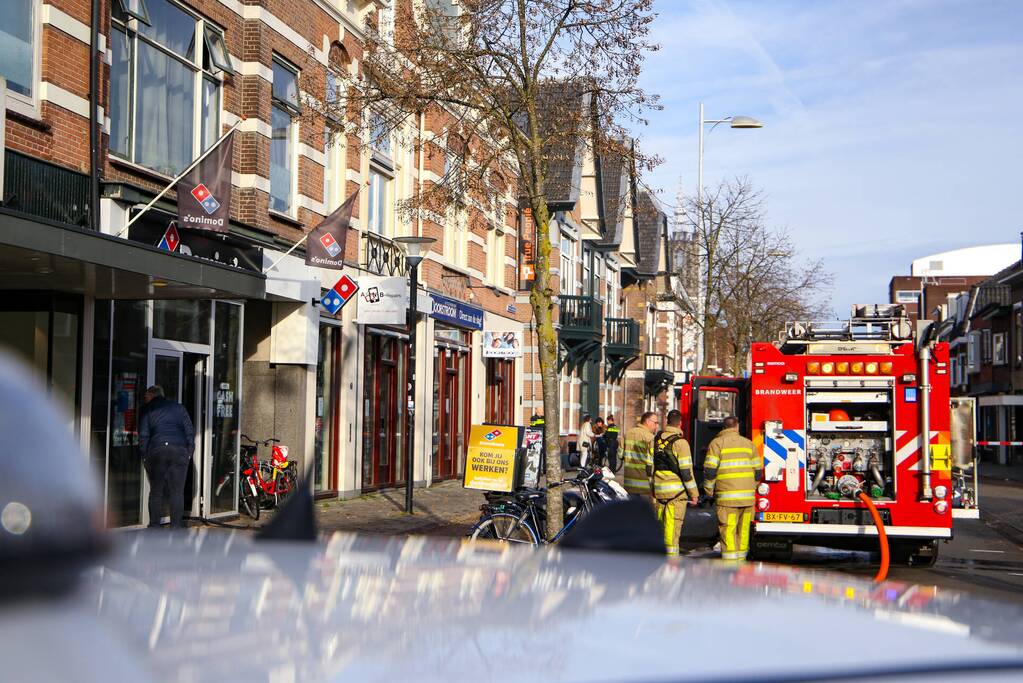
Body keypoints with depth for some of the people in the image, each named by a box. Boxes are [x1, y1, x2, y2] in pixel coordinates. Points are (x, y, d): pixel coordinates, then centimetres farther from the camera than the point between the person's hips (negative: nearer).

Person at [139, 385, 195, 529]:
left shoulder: (148, 411, 10)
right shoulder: (179, 408, 16)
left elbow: (143, 436, 2)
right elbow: (190, 431, 9)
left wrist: (145, 457, 7)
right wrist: (189, 453, 11)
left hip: (157, 451, -1)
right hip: (179, 451, 1)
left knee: (156, 491, 6)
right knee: (177, 492, 2)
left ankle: (154, 526, 5)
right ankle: (176, 526, -3)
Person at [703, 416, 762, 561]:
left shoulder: (717, 443, 0)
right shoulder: (748, 443, 14)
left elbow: (710, 470, -6)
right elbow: (757, 471, 15)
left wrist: (709, 491, 5)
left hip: (727, 496, -4)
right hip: (747, 495, 4)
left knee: (728, 528, -4)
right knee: (744, 528, 10)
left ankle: (730, 560, -7)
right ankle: (741, 557, 16)